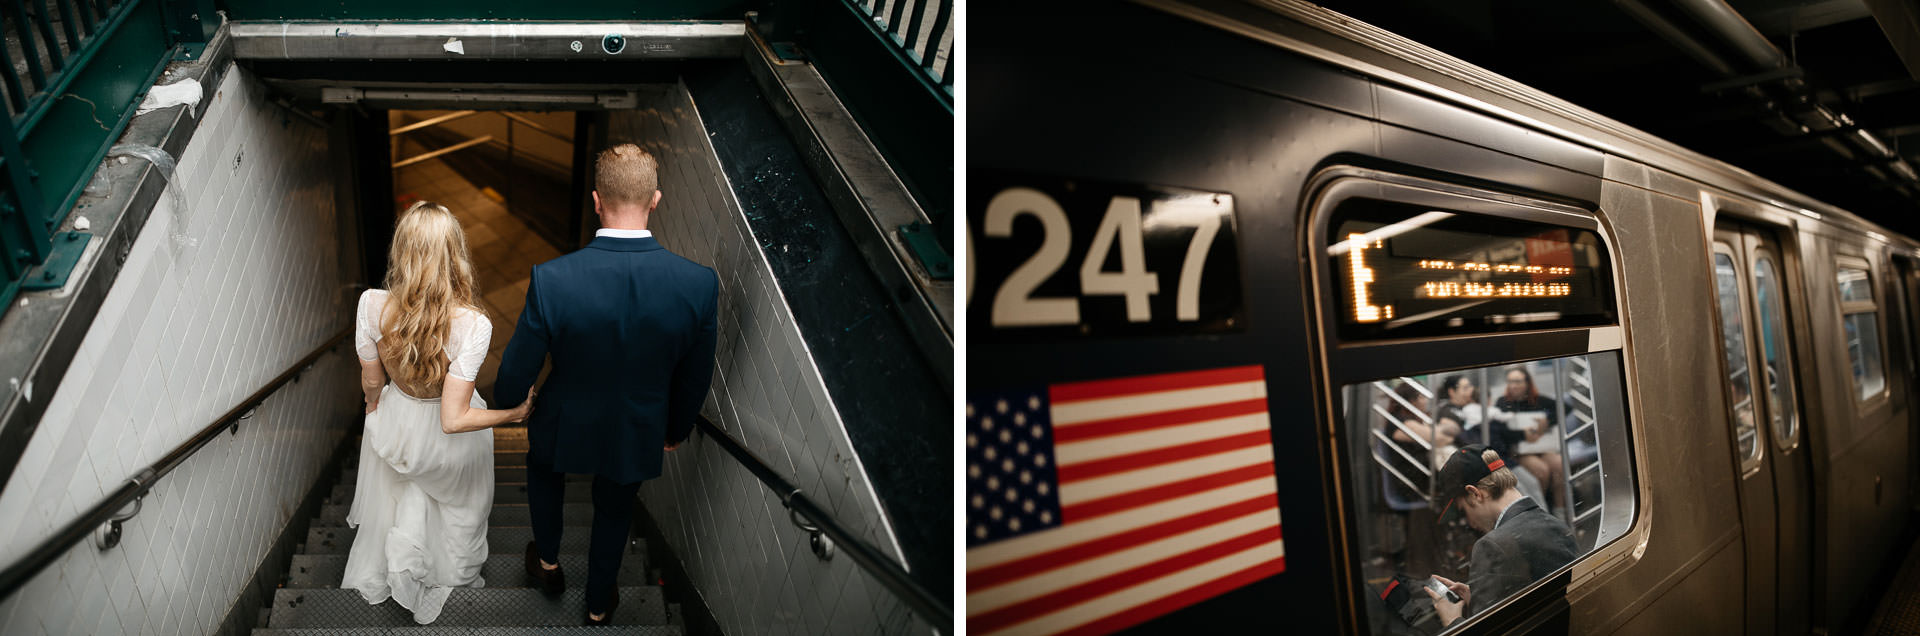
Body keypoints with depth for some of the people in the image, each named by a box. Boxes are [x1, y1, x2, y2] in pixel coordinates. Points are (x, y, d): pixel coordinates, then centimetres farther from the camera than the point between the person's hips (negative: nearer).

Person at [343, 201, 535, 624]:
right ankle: (455, 575, 55)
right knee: (458, 504, 30)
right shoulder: (472, 326, -38)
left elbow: (371, 381, -8)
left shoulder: (372, 305, -27)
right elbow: (454, 420, -33)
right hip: (449, 444, -3)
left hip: (397, 421, 3)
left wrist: (375, 409, 15)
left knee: (404, 495, 36)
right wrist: (515, 414, -17)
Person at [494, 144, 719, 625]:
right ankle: (599, 605, 52)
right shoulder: (700, 283, -27)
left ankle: (548, 563, 54)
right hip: (638, 435, 1)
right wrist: (677, 428, 10)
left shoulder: (551, 279, -31)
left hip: (566, 427, -1)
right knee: (615, 510, 29)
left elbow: (518, 369, -15)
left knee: (542, 468, 35)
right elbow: (695, 376, -10)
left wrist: (506, 402, 9)